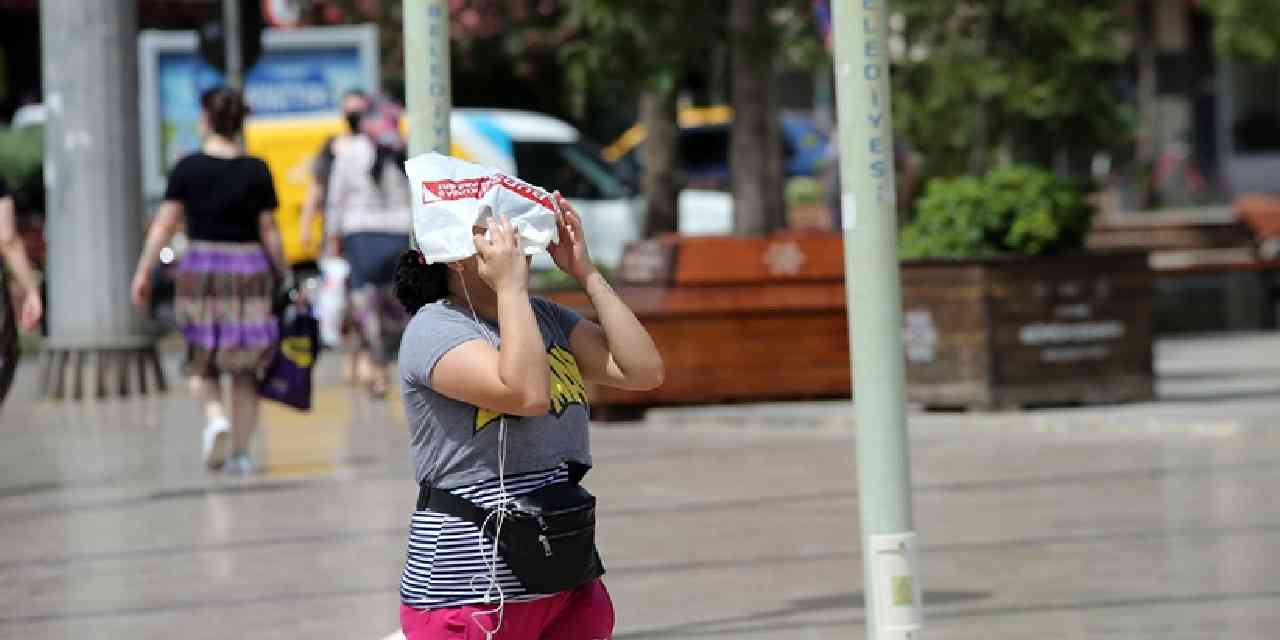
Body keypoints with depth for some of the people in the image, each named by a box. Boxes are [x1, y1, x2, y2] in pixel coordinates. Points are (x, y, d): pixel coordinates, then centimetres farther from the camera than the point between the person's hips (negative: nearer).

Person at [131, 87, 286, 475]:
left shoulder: (188, 169, -3)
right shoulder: (256, 171, -2)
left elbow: (164, 225, -4)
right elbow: (269, 232, -1)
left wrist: (143, 272, 2)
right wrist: (283, 276, 8)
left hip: (202, 266, -1)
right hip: (249, 269, 1)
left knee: (202, 362, 13)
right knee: (244, 369, 9)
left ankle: (215, 417, -15)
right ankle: (240, 453, 8)